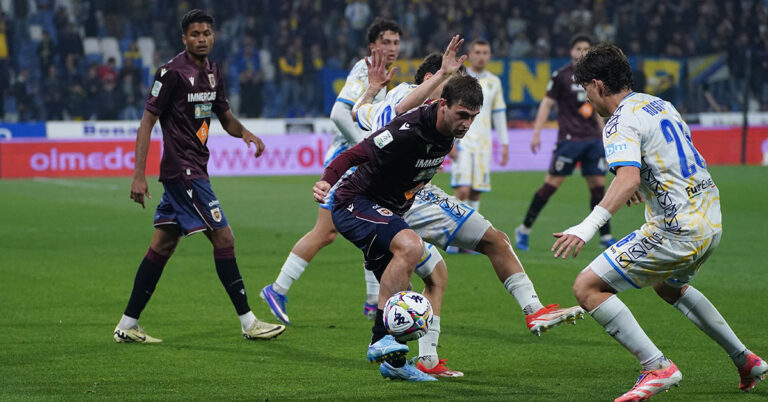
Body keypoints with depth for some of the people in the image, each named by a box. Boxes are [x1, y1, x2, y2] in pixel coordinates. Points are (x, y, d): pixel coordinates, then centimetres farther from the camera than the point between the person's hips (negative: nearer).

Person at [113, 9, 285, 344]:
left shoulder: (212, 72, 12)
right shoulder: (172, 72, -12)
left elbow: (226, 117, 22)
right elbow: (148, 121, -12)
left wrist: (245, 133, -2)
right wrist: (139, 175, -17)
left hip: (194, 169, 9)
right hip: (182, 169, -9)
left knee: (163, 244, 9)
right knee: (223, 238, -8)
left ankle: (127, 326, 12)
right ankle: (248, 322, -2)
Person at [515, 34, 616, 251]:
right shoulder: (562, 75, -2)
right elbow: (547, 103, -1)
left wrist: (603, 135, 22)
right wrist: (537, 132, -7)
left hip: (593, 139, 5)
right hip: (569, 138, -5)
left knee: (598, 183, 1)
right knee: (552, 182, -6)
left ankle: (605, 236, 8)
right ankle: (524, 229, 4)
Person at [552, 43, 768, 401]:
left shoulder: (621, 123, -13)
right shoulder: (660, 105, 14)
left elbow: (628, 180, -31)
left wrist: (587, 227, -39)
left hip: (676, 231, -10)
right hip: (710, 221, 10)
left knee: (587, 288, -6)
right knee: (668, 286, 36)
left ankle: (657, 368, -11)